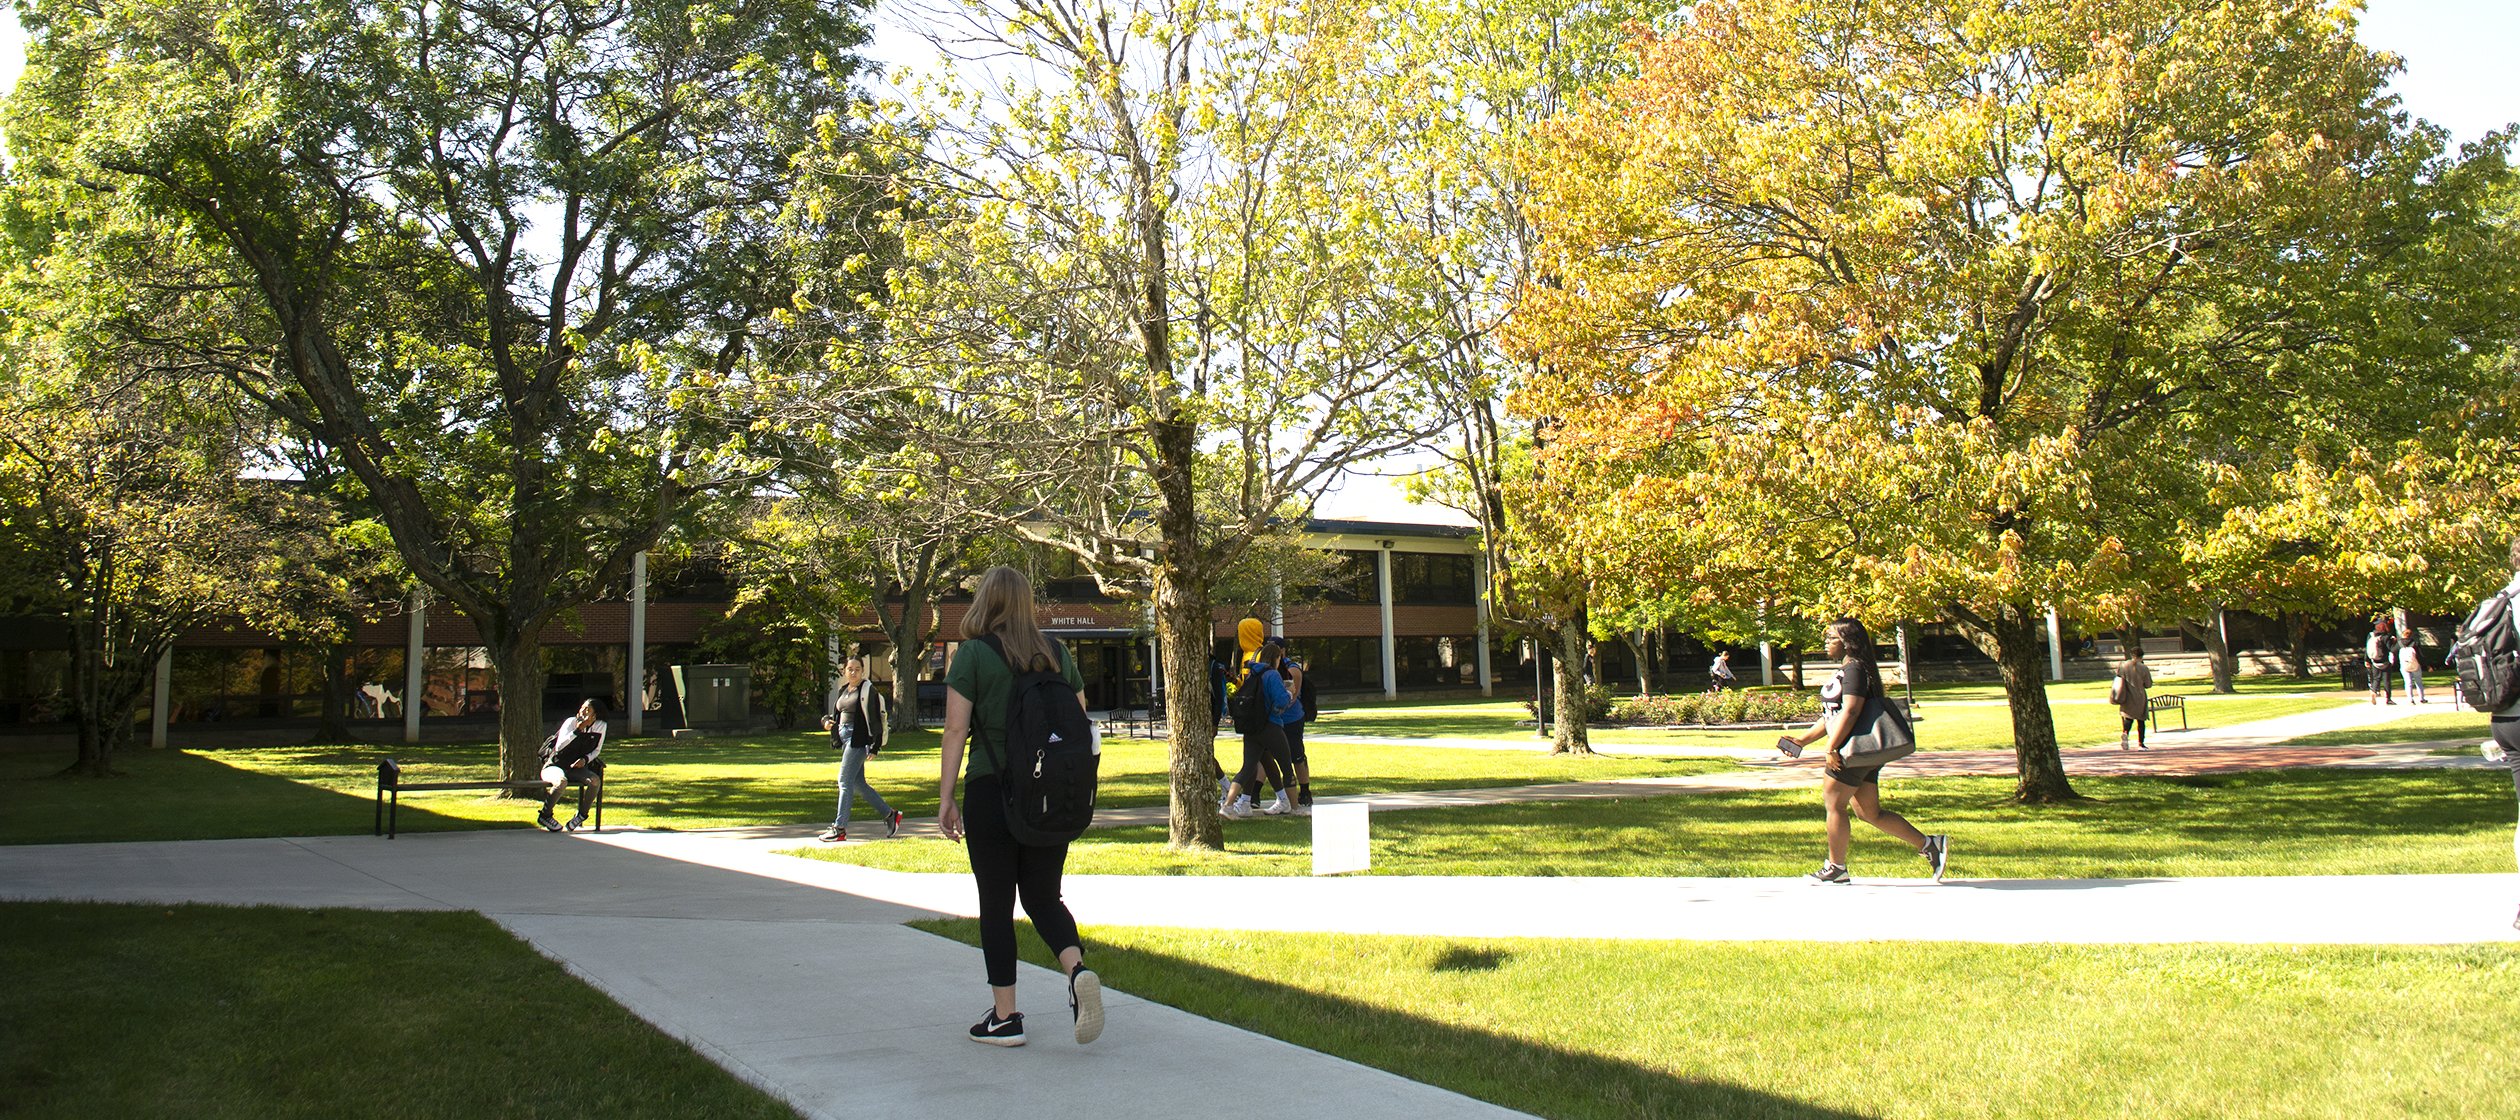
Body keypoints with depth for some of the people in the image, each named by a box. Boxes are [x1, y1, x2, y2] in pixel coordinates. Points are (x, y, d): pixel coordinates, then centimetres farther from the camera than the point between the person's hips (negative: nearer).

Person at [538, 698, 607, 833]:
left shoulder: (601, 726, -2)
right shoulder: (571, 722, -11)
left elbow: (597, 750, 8)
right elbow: (559, 746, -23)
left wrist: (585, 759, -12)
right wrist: (578, 729, -29)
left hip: (576, 768, 3)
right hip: (555, 766, -3)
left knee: (595, 780, -26)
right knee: (561, 781, -36)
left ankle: (581, 814, -6)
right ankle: (545, 815, -15)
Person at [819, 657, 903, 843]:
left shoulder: (867, 690, -9)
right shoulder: (844, 690, 15)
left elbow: (874, 718, -13)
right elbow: (838, 714, 27)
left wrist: (874, 746, -18)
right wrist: (827, 721, 4)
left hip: (858, 740, -9)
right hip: (846, 739, 9)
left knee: (845, 782, -10)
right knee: (858, 784, 11)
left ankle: (840, 828, -6)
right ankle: (890, 815, 22)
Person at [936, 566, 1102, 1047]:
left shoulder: (972, 655, -6)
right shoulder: (1057, 652, 6)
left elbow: (956, 729, -9)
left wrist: (946, 798, -4)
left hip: (991, 791, -4)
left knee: (996, 903, 6)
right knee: (1043, 895, 15)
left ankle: (1005, 1017, 11)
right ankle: (1077, 969, -11)